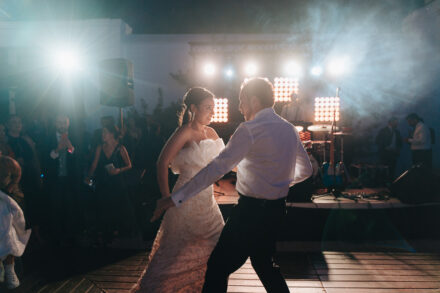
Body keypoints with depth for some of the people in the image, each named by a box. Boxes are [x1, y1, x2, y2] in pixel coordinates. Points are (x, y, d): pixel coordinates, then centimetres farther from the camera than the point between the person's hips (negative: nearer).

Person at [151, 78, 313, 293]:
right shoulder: (290, 129, 8)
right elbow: (305, 170, 16)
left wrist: (175, 198, -22)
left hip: (251, 211, -8)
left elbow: (217, 168, -22)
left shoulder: (250, 129, -16)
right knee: (263, 262, 25)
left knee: (218, 267, 0)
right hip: (277, 209, 8)